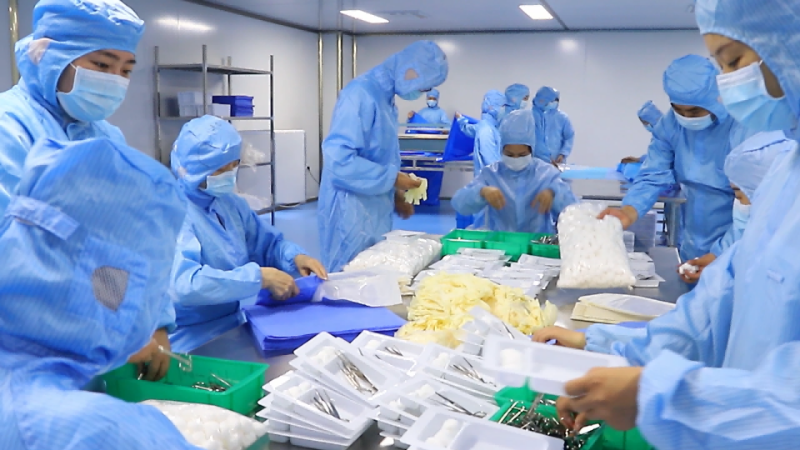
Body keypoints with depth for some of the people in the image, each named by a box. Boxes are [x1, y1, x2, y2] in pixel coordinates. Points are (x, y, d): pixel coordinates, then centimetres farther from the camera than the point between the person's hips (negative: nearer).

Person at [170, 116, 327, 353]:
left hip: (237, 325, 8)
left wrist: (295, 256, -5)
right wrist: (259, 277, -30)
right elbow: (183, 283, -30)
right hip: (194, 340, -8)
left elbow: (268, 242, 17)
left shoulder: (230, 203, 8)